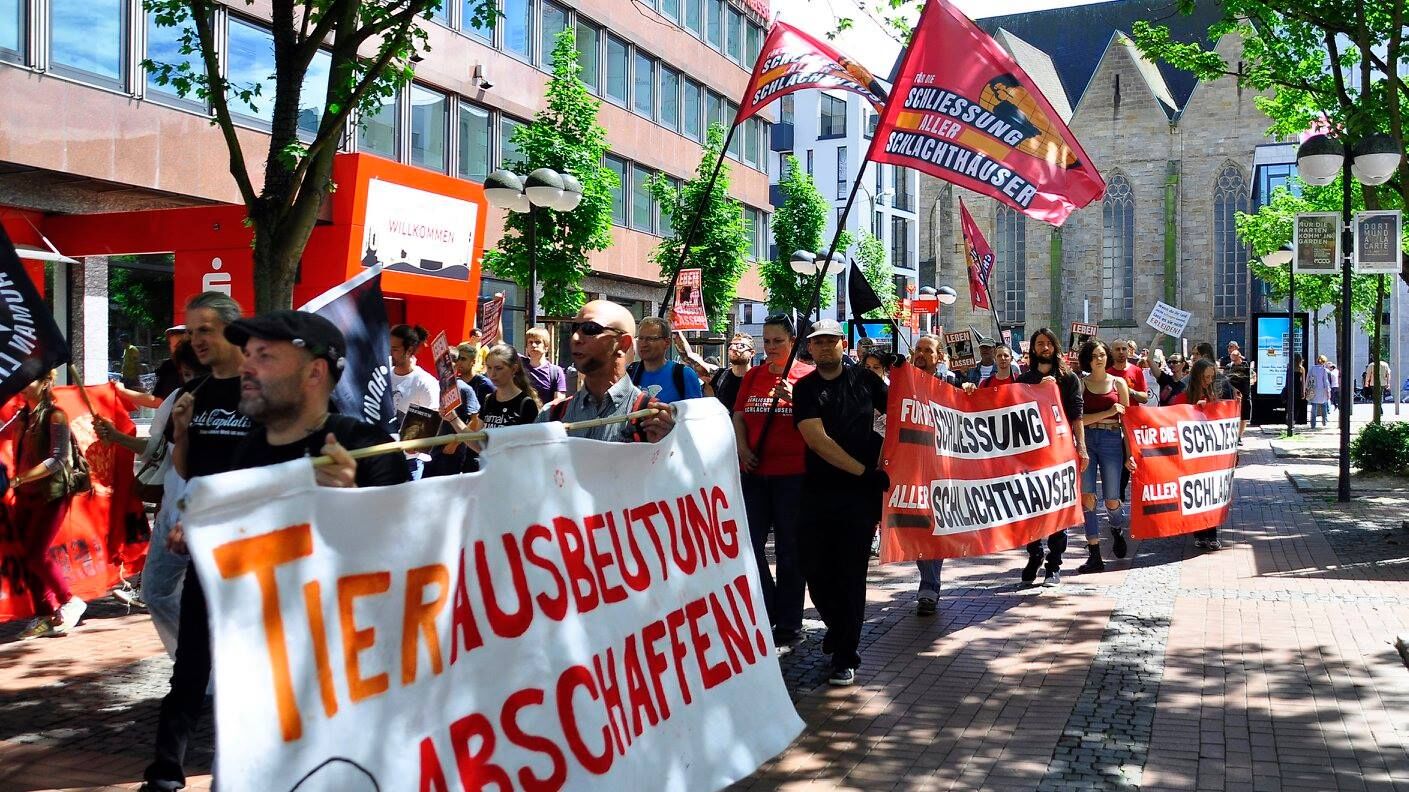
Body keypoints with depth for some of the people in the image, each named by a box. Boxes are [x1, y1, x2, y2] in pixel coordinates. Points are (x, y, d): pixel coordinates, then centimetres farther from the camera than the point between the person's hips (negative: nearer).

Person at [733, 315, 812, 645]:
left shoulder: (807, 376, -2)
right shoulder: (752, 376, 12)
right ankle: (767, 613, 21)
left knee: (789, 549, 4)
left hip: (792, 472, -4)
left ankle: (789, 622, 15)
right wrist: (742, 447, -3)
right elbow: (739, 416, 13)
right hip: (754, 471, 5)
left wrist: (793, 397, -21)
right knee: (748, 544, 5)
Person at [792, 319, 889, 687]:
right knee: (815, 570, 6)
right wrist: (864, 470, -15)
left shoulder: (863, 378, 6)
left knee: (851, 575, -2)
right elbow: (817, 439, -11)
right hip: (818, 490, 1)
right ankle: (837, 627, 34)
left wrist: (885, 456, 4)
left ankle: (845, 657, 7)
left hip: (860, 493, -1)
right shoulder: (805, 388, 2)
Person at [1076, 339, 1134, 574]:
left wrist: (1129, 453, 2)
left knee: (1112, 501, 2)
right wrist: (1108, 412, -12)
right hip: (1086, 441, -1)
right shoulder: (1080, 383, 5)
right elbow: (1078, 418, -5)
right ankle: (1094, 555, -1)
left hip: (1112, 441, 1)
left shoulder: (1118, 383, 9)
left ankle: (1117, 530, 38)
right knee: (1086, 496, -8)